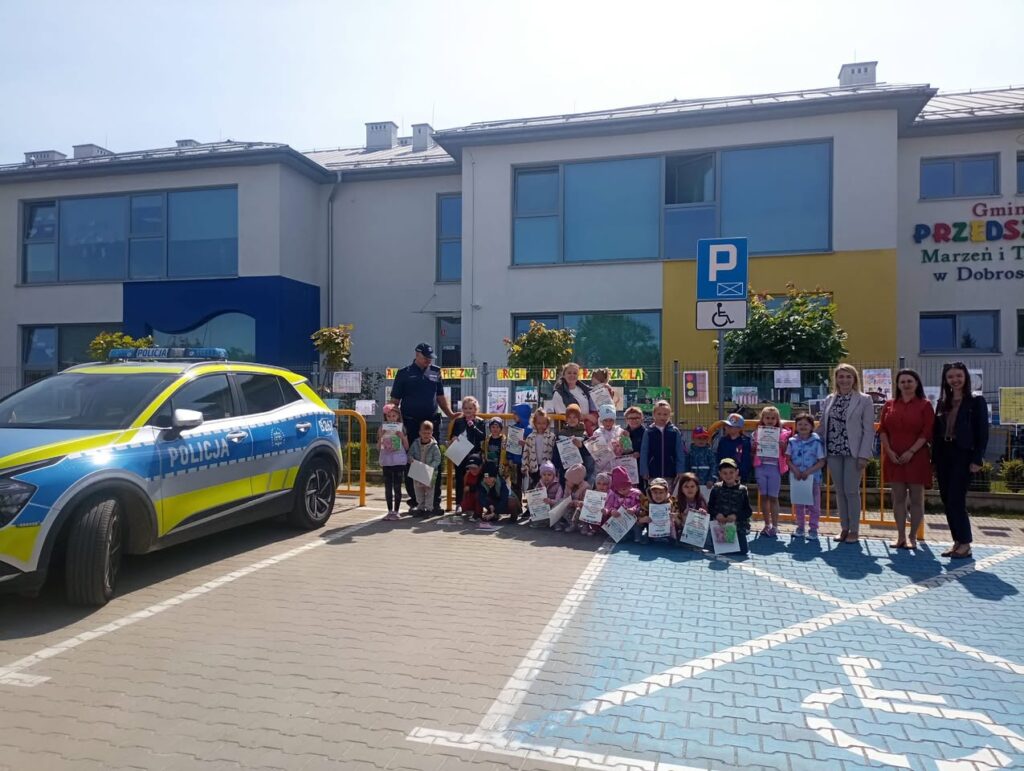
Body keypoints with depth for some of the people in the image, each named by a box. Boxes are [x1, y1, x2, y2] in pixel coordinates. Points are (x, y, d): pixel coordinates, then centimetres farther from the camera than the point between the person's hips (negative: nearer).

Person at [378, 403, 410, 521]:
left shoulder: (401, 428, 1)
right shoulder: (383, 428, 4)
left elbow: (407, 447, 1)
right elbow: (378, 448, 3)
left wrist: (402, 436, -13)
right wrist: (380, 436, -11)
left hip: (399, 462, -2)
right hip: (386, 462, 2)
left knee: (397, 487, 0)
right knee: (388, 487, 6)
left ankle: (396, 511, 8)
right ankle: (390, 511, 15)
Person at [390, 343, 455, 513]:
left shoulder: (435, 372, 11)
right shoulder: (404, 373, 3)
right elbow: (395, 400, 2)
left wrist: (450, 414, 10)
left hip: (433, 422, 3)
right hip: (411, 424, -2)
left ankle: (435, 501, 8)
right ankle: (414, 501, 12)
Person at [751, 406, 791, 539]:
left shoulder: (782, 433, 1)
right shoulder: (757, 433, 7)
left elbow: (785, 454, 2)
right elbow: (752, 453, 11)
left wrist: (783, 446, -16)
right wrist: (754, 447, -9)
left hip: (774, 468, -2)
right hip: (760, 467, 2)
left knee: (773, 497, 1)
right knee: (764, 497, 8)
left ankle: (774, 527, 8)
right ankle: (767, 525, 18)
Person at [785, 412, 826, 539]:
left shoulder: (816, 442, -8)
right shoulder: (792, 441, 0)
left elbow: (821, 462, -8)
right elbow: (788, 459, 1)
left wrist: (808, 471, -17)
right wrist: (795, 469, -16)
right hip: (796, 478, 2)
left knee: (814, 504, 4)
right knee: (798, 504, 12)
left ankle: (813, 529, 15)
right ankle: (800, 526, 25)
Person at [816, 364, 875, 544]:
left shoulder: (864, 400, -1)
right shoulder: (829, 400, 10)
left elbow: (869, 430, -5)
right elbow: (823, 426, 13)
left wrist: (863, 455, -11)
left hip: (853, 452, -4)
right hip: (833, 452, 4)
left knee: (851, 491, -1)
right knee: (839, 491, 9)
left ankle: (854, 530, 11)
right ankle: (844, 528, 18)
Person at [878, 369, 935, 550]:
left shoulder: (924, 405, 0)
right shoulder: (890, 405, 10)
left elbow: (927, 432, -7)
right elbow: (882, 430, 6)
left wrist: (911, 452, -14)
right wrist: (889, 451, -7)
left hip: (916, 458, -3)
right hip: (893, 458, 3)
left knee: (916, 498, 2)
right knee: (898, 497, 7)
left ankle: (913, 537, 10)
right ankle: (900, 537, 14)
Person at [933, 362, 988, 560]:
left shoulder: (976, 401, -1)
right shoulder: (942, 402, 13)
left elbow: (983, 432, -6)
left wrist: (977, 459, -12)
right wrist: (935, 458, 8)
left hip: (963, 455, -5)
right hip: (943, 455, 5)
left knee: (956, 500, -9)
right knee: (947, 501, 6)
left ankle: (965, 544, 3)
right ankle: (957, 542, 15)